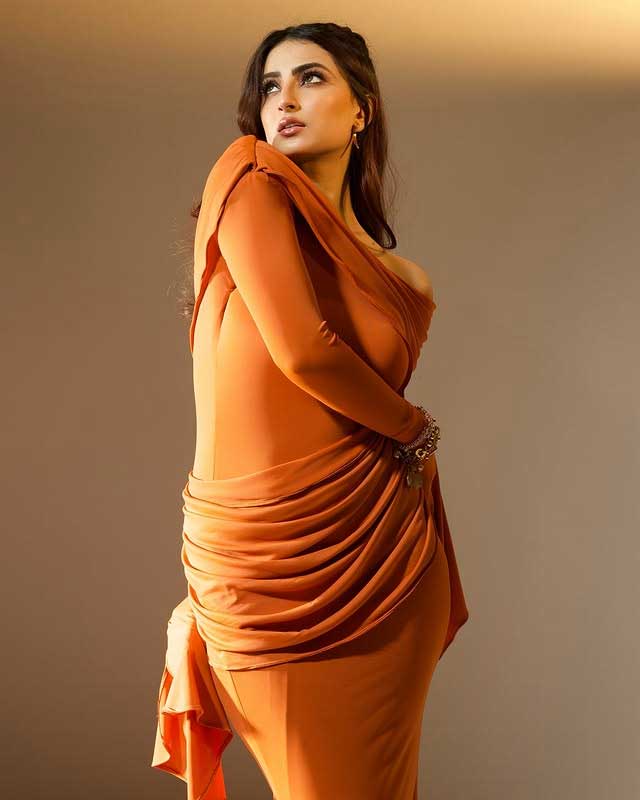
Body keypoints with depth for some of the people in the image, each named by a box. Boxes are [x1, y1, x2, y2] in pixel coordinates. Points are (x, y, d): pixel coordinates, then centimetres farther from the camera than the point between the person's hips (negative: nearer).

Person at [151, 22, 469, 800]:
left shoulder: (397, 277, 12)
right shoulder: (248, 180, -4)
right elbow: (301, 351, -15)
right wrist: (416, 428, -2)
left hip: (379, 553, 5)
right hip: (266, 559, -5)